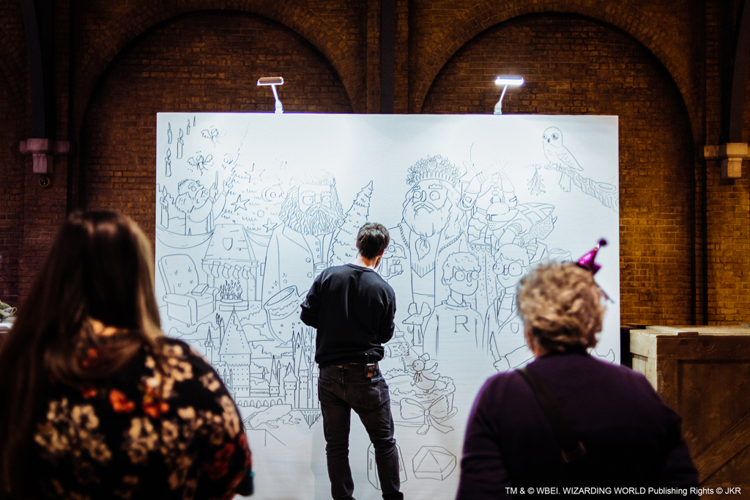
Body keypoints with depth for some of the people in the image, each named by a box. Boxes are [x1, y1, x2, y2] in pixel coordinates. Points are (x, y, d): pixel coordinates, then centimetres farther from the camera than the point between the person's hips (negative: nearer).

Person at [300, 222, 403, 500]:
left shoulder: (328, 276, -4)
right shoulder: (383, 289, -8)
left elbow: (307, 315, -1)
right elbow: (385, 334, 0)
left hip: (330, 375, 2)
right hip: (365, 375, -2)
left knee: (336, 444, 11)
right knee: (384, 441, 13)